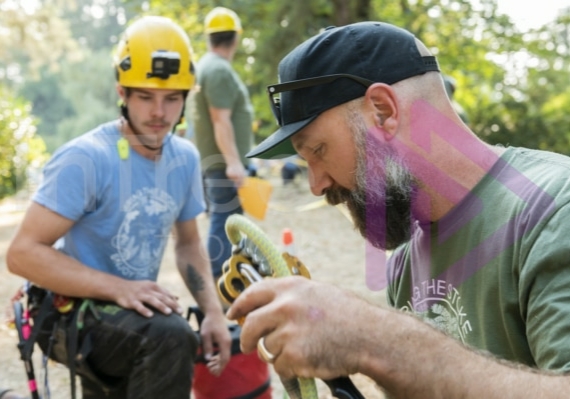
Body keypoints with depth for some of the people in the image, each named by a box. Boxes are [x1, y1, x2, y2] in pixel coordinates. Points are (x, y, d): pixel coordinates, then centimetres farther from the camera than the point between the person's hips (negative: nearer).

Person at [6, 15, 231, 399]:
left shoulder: (185, 158, -3)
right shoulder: (86, 158, -22)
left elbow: (188, 242, 9)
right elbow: (24, 253, -23)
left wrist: (213, 310, -7)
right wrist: (118, 288, -33)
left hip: (134, 312, 7)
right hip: (75, 314, -7)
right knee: (170, 335, -32)